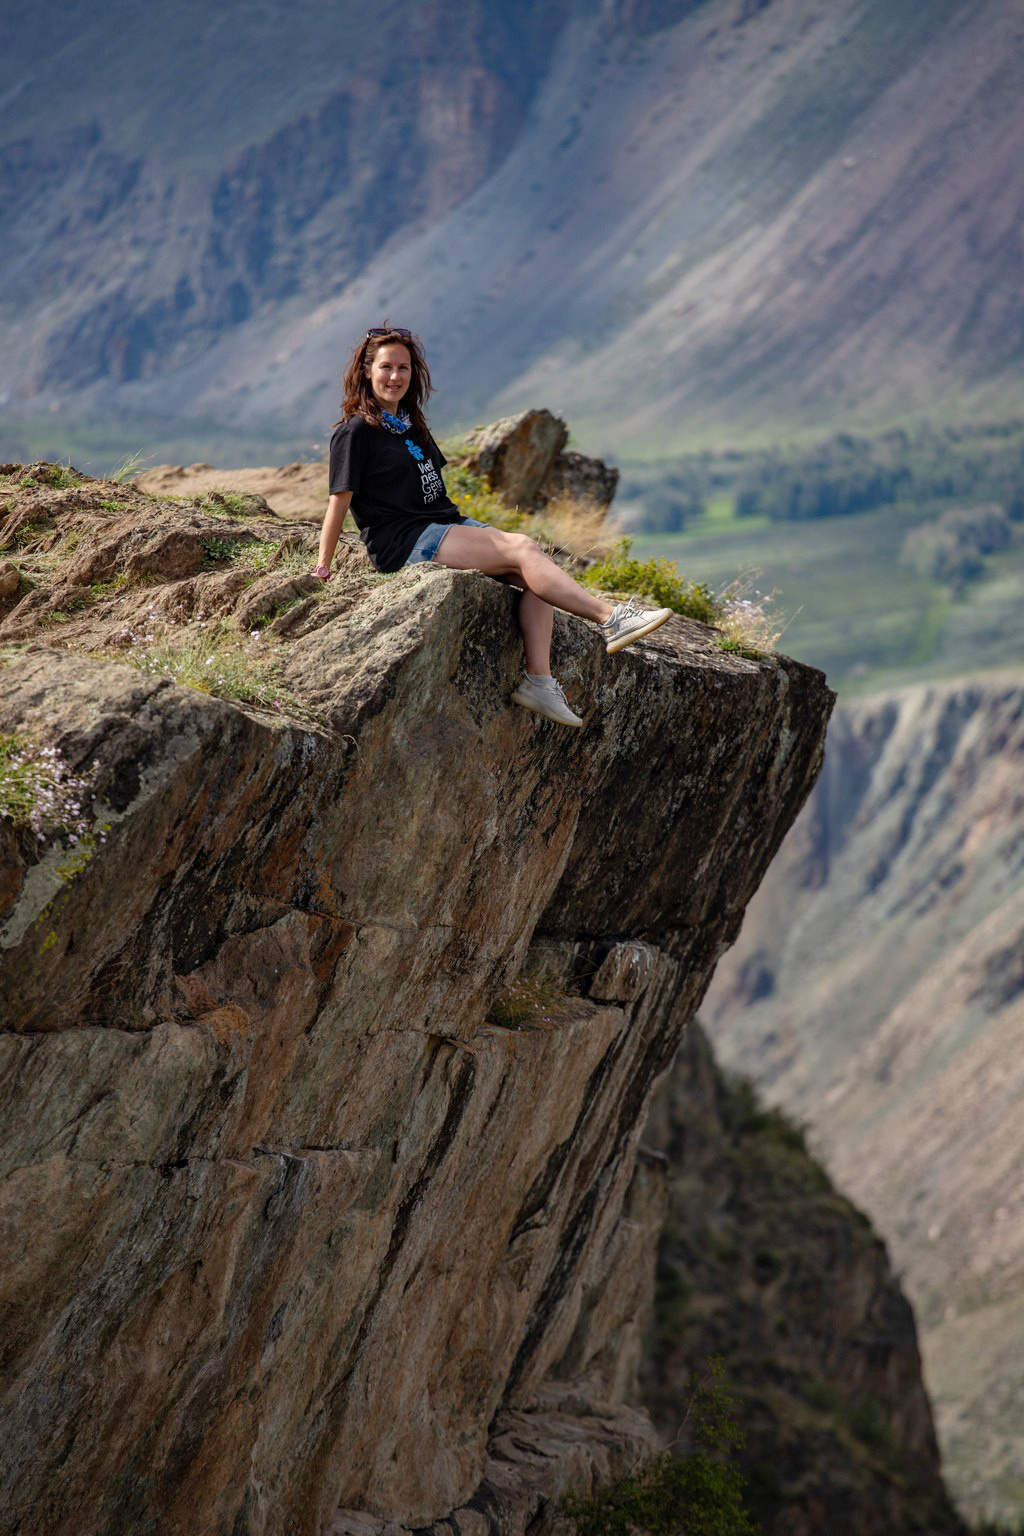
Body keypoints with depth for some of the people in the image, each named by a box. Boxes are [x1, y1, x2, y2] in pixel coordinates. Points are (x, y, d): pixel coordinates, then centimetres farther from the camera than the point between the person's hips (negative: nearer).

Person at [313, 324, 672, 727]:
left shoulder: (411, 426, 22)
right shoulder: (356, 432, -3)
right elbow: (340, 499, -7)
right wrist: (323, 566, -8)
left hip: (449, 525, 8)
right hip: (405, 542, -8)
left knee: (532, 573, -15)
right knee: (522, 549, -22)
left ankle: (538, 679, -23)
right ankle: (610, 618, -28)